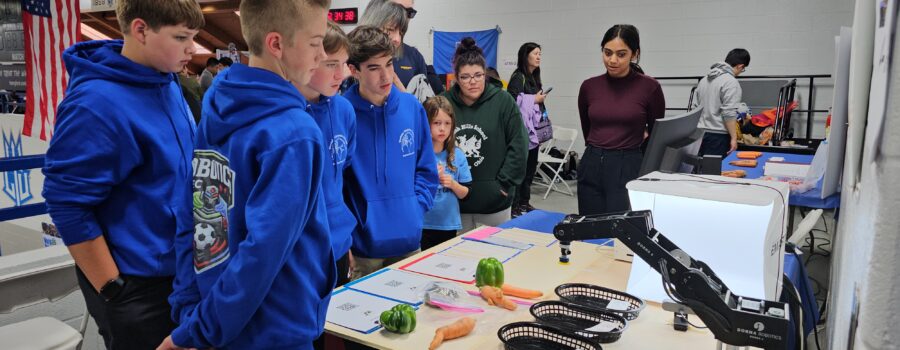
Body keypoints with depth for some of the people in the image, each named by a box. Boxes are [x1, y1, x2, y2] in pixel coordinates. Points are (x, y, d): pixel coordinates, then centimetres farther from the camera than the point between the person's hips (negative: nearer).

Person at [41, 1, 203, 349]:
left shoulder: (167, 82, 1)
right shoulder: (99, 103, -24)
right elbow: (67, 203, -21)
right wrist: (113, 291, -16)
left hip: (177, 266, 8)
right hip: (136, 282, -7)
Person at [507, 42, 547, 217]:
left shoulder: (534, 78, 16)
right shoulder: (518, 77, -9)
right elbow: (513, 101, -21)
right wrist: (534, 99, -12)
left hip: (533, 129, 9)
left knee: (530, 167, 12)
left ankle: (525, 202, 22)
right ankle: (514, 205, 0)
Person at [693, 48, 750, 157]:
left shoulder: (705, 79, 13)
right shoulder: (731, 83, -11)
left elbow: (694, 107, 16)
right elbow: (729, 113, -17)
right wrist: (734, 138, -13)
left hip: (700, 133, 8)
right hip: (718, 136, -8)